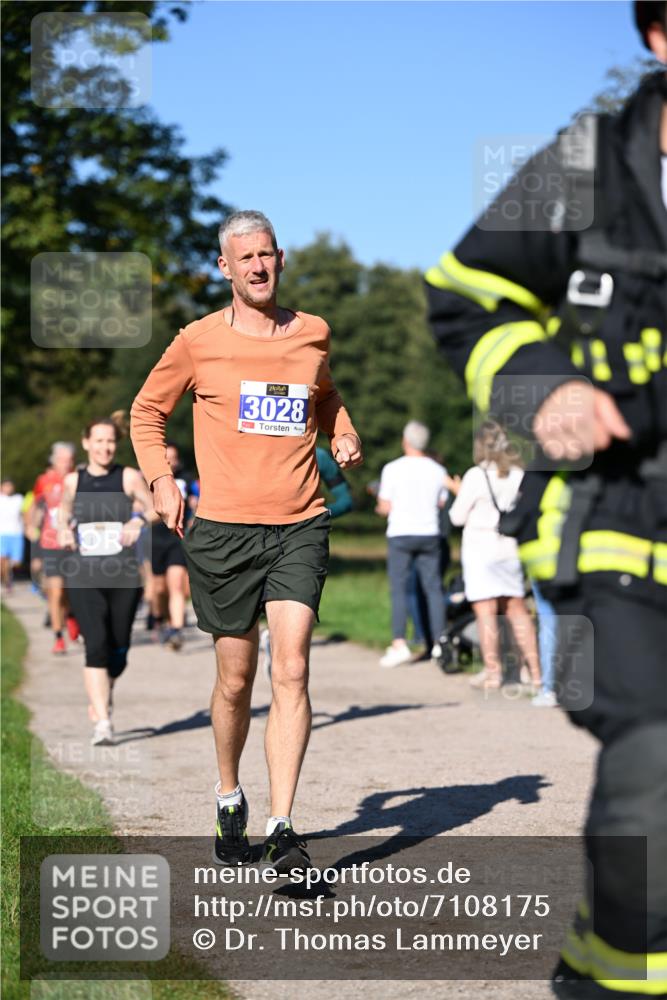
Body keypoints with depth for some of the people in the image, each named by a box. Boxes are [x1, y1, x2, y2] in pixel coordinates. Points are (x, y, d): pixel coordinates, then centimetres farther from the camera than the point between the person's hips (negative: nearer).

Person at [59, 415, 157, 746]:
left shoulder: (128, 477, 2)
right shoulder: (73, 480, 7)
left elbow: (155, 508, -2)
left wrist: (139, 519, -23)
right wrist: (63, 529, 4)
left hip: (124, 575, 1)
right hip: (83, 575, 0)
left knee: (118, 650, 7)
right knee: (96, 644, -15)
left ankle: (103, 696, 38)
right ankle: (102, 722, -15)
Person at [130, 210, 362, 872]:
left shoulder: (313, 334, 9)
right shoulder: (199, 342, 2)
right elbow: (148, 410, 15)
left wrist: (343, 436, 10)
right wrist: (160, 479, 1)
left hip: (299, 527, 1)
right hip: (222, 527, -1)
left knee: (291, 669, -14)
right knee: (235, 679, 7)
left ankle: (282, 831, -15)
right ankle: (229, 797, 33)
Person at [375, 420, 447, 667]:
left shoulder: (392, 469, -7)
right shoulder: (438, 470, 4)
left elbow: (385, 507, -6)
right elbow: (442, 505, 10)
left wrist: (381, 509, 16)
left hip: (400, 534, -3)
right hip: (429, 534, 3)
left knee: (399, 589, -3)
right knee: (433, 587, 9)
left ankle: (399, 644, -12)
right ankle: (439, 642, 10)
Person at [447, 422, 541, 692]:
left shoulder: (476, 476, -11)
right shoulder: (518, 475, 4)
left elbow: (458, 517, -5)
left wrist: (458, 494, 12)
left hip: (481, 547, -6)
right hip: (510, 548, 6)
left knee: (485, 611, -2)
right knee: (517, 609, 12)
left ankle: (492, 671, -2)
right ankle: (534, 669, 12)